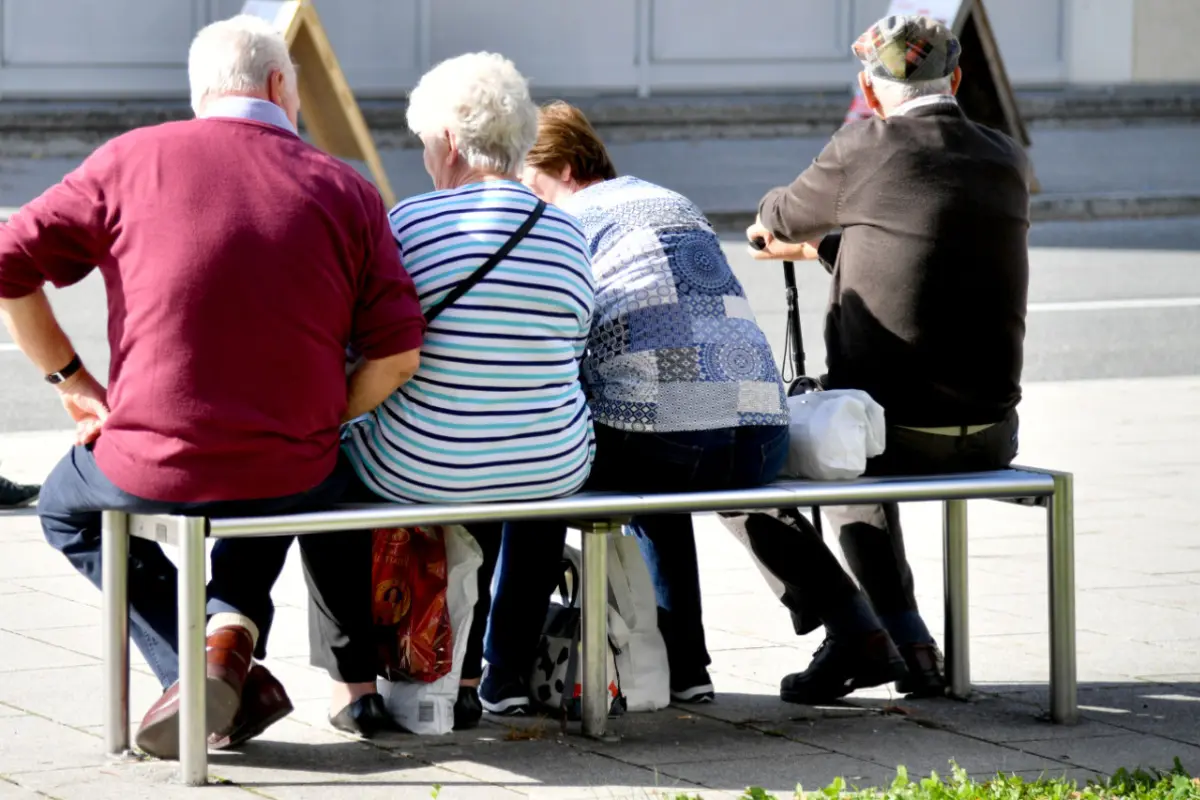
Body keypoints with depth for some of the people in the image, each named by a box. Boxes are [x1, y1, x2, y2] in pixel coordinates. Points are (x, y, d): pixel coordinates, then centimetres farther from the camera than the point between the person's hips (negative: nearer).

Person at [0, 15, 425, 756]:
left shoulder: (133, 160, 0)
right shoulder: (344, 190, 1)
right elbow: (398, 354, -5)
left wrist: (71, 377, 9)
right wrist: (328, 420, 12)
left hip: (152, 466, -2)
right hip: (292, 478, 2)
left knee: (68, 510, 31)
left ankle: (210, 668, 10)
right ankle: (234, 626, 17)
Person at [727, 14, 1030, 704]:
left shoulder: (863, 149, -9)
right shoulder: (1008, 163, 6)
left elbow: (779, 218, 11)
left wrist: (772, 223, 36)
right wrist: (816, 248, 37)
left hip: (895, 429, -6)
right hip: (990, 436, 6)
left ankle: (856, 633, 6)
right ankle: (909, 640, 30)